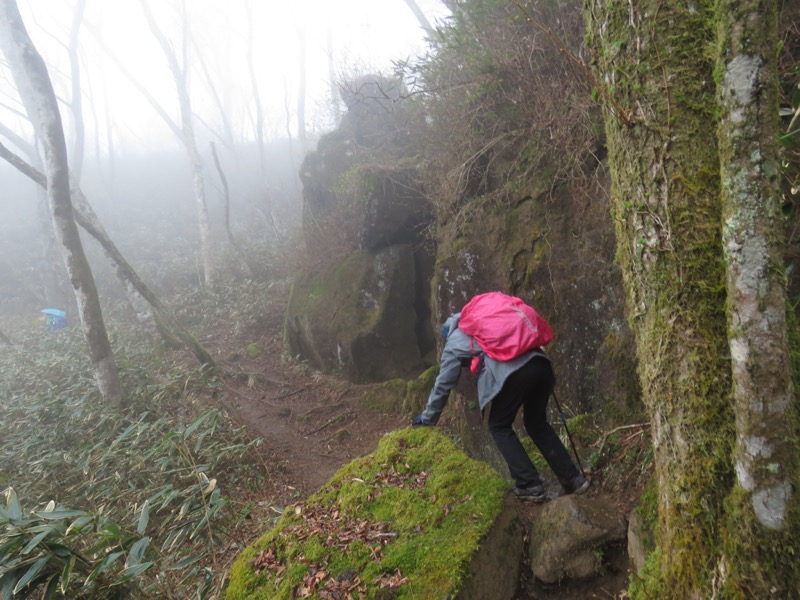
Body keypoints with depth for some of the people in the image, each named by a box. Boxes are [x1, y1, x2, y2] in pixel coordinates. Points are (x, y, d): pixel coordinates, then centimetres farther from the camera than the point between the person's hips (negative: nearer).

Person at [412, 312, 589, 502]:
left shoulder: (454, 343, 21)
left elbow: (443, 385, 24)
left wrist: (427, 418, 36)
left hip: (512, 372, -6)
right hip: (540, 362, 6)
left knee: (499, 427, 16)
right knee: (537, 423, 23)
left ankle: (529, 485, 10)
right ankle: (573, 479, 23)